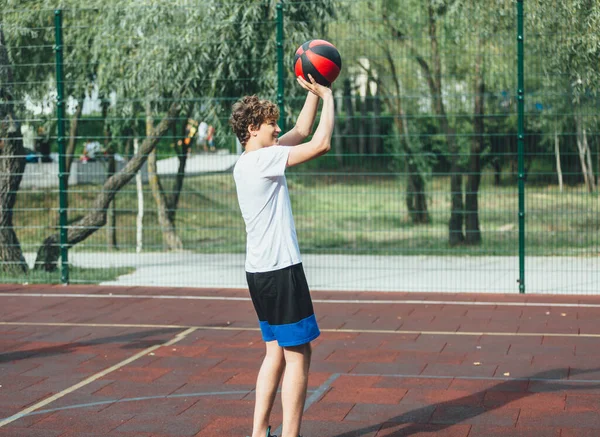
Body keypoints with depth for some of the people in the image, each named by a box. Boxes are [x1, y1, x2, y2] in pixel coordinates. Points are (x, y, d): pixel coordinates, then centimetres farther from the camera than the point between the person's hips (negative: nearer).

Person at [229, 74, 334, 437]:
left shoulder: (249, 162, 13)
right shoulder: (262, 160, -15)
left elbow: (301, 132, 24)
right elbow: (321, 144, -20)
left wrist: (313, 93, 16)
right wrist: (328, 97, -7)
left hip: (261, 271, 10)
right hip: (280, 271, -10)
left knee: (277, 351, 15)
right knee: (298, 355, -4)